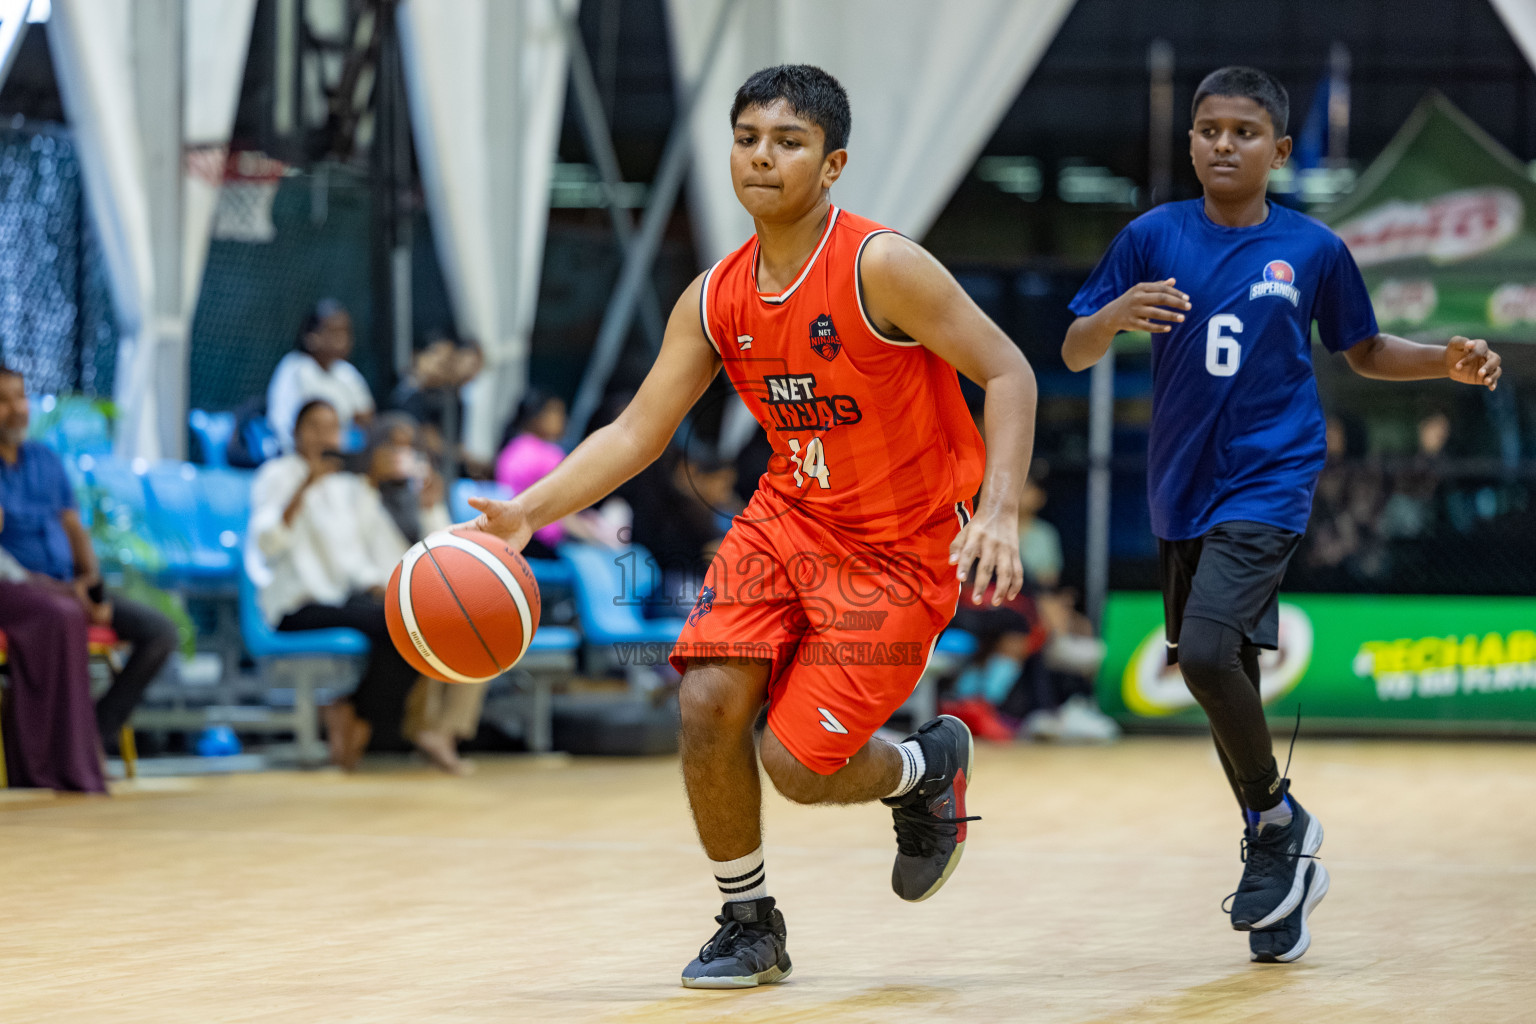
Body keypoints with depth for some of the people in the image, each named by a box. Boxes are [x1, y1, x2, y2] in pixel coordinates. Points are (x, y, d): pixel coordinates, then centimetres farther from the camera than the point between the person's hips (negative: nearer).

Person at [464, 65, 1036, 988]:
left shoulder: (881, 267, -20)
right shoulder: (715, 299, -2)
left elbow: (1008, 373, -18)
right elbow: (638, 432, 1)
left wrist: (1000, 510, -31)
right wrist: (530, 511, -13)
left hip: (900, 548, -5)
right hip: (789, 518, 5)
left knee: (796, 761, -11)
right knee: (707, 699, -15)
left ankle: (928, 766, 24)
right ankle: (749, 923, 6)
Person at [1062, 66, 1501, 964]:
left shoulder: (1313, 249, -1)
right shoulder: (1154, 239, 1)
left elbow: (1365, 352, 14)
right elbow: (1075, 354, 1)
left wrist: (1449, 362, -4)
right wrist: (1114, 315, -21)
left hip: (1270, 480, -3)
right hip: (1183, 488, 3)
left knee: (1206, 651, -22)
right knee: (1227, 678, 10)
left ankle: (1275, 818, -1)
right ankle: (1283, 857, 25)